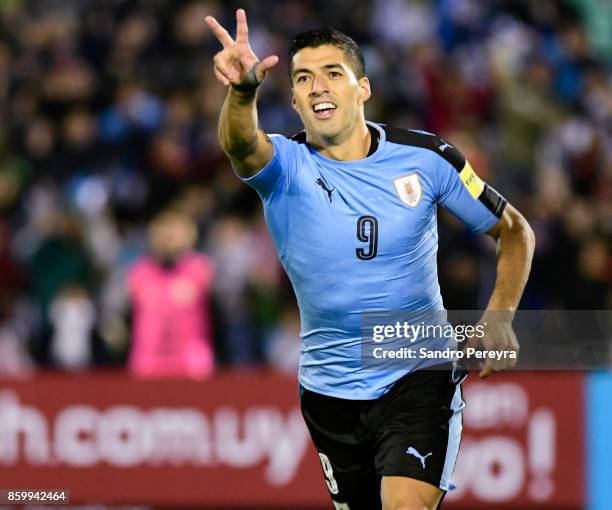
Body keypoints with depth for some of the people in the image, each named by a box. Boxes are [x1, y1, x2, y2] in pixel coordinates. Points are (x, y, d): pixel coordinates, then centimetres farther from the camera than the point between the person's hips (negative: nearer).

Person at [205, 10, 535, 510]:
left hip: (419, 379, -2)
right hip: (330, 389, 2)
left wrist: (499, 316, -10)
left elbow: (513, 230, 6)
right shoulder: (285, 165, -9)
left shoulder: (425, 156, -6)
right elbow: (241, 144, -34)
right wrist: (242, 91, -57)